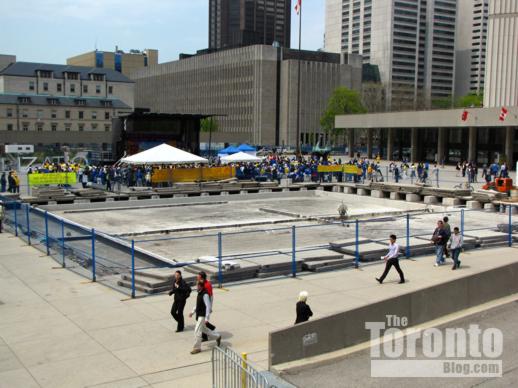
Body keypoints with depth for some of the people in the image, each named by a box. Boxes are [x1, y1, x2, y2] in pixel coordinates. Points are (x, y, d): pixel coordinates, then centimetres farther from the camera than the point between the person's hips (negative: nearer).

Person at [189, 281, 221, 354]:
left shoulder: (205, 295, -21)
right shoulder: (199, 293, 7)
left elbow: (208, 306, -22)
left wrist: (207, 318, -22)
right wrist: (193, 312, 16)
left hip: (203, 316, -10)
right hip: (199, 315, 10)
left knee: (197, 332, -6)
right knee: (204, 329, 22)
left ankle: (197, 348, 5)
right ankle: (217, 337, 38)